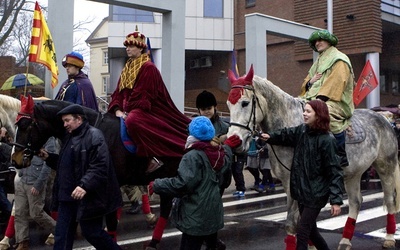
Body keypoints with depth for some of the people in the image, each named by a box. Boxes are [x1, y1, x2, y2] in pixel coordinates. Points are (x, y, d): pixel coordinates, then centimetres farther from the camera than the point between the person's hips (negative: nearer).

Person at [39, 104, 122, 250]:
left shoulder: (94, 136, -14)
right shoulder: (69, 137, 15)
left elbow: (99, 167, -23)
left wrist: (84, 185, -33)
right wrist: (49, 158, 10)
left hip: (87, 197, -9)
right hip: (67, 196, 9)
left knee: (91, 232, 3)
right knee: (62, 235, 11)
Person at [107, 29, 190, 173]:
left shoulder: (148, 67, -7)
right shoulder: (127, 68, 17)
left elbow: (144, 97, -15)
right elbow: (118, 93, 13)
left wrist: (129, 111, -17)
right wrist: (117, 110, -4)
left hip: (147, 110, -9)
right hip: (128, 111, 9)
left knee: (132, 121, -37)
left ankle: (153, 157, -31)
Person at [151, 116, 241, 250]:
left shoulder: (193, 156, -17)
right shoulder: (217, 153, 6)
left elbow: (182, 184, -26)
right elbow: (225, 159, 32)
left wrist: (156, 185, -15)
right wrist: (227, 146, 51)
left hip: (196, 218, -8)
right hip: (214, 215, 8)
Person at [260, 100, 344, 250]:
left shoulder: (327, 140, -17)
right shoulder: (302, 130, 4)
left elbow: (334, 172, -18)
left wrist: (336, 200, -23)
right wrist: (270, 137, -15)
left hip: (316, 193, -7)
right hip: (302, 190, 7)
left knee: (302, 232, -5)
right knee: (310, 229, 20)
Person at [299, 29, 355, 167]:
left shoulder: (339, 59, 2)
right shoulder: (319, 62, 28)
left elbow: (337, 81, -13)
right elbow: (305, 85, 25)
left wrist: (321, 96, -23)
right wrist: (310, 81, 0)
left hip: (335, 101, -9)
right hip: (314, 99, 9)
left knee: (327, 111, -39)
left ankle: (342, 155, -31)